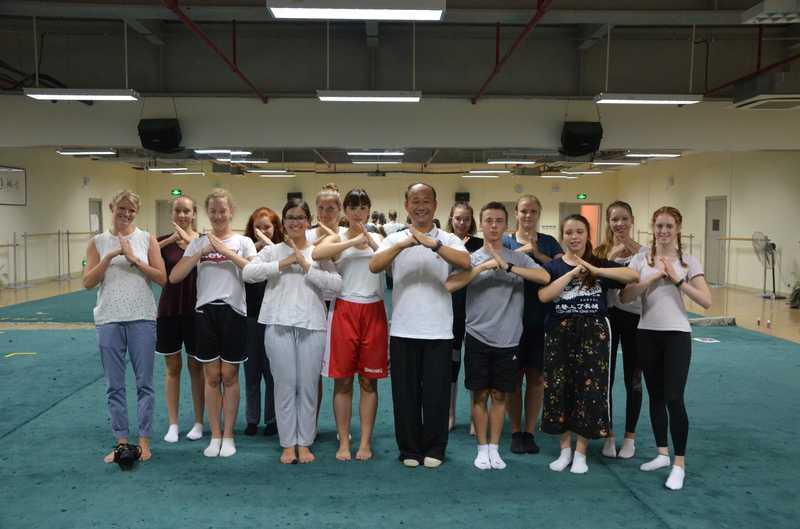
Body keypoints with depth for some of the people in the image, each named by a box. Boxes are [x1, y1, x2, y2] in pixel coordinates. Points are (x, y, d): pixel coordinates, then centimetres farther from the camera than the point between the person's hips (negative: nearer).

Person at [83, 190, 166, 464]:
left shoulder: (147, 239, 3)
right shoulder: (98, 242, 6)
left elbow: (162, 278, -4)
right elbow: (88, 282, -2)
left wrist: (134, 258, -12)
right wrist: (110, 256, -12)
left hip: (142, 318, -1)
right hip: (109, 319, 1)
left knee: (144, 382, 4)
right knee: (114, 385, 6)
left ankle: (144, 440, 14)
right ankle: (121, 441, 17)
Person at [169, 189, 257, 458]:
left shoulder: (243, 242, 3)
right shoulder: (198, 243, 7)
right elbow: (174, 277, -4)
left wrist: (226, 251, -19)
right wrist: (202, 252, -13)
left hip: (233, 312, -1)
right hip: (205, 312, 2)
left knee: (229, 376, 6)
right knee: (212, 377, 8)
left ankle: (228, 435, 18)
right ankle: (215, 435, 19)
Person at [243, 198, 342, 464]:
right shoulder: (272, 251, 9)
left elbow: (336, 284, -4)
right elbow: (248, 272, -7)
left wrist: (307, 266, -10)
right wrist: (283, 263, -10)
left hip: (312, 325, 1)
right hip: (279, 325, 0)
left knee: (308, 387, 4)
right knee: (285, 385, 3)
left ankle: (304, 443, 17)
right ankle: (288, 444, 15)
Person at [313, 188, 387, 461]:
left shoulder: (378, 238, 11)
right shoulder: (338, 238, 1)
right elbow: (316, 253, -21)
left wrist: (371, 242, -15)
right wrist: (354, 240, -21)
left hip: (373, 312, 2)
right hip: (344, 311, -2)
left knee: (369, 380, 7)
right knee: (343, 381, 3)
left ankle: (365, 442, 17)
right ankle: (344, 442, 15)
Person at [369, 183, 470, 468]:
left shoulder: (449, 240, 4)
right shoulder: (395, 239, 6)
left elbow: (465, 263, -16)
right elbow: (374, 266, -12)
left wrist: (433, 244, -27)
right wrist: (402, 245, -26)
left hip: (439, 330, -1)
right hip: (403, 330, 1)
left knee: (436, 393, 6)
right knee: (405, 393, 8)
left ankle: (434, 449, 22)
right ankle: (410, 449, 23)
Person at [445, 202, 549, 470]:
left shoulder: (518, 258, 2)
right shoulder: (471, 258, -1)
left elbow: (545, 277, -16)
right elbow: (450, 285, -17)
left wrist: (508, 267, -22)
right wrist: (483, 266, -21)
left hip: (508, 339, 1)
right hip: (478, 338, -1)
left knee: (499, 395, 11)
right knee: (480, 394, 7)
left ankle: (494, 447, 24)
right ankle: (482, 448, 20)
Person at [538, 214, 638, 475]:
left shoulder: (600, 264, 4)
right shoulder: (552, 266, 2)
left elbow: (633, 275, -12)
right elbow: (544, 296, -16)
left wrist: (595, 270, -18)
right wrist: (573, 272, -18)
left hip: (593, 333, 0)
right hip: (559, 334, 0)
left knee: (589, 390, 2)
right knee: (559, 390, 4)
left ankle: (581, 452, 16)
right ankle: (565, 449, 22)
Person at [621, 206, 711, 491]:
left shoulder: (688, 261, -2)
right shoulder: (641, 259, 2)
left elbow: (706, 302, -8)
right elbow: (625, 296, -7)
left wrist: (678, 280, -15)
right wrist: (653, 277, -14)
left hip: (677, 334, -3)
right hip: (647, 333, 3)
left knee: (674, 398, -7)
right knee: (655, 396, 13)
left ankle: (679, 464, 7)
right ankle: (662, 453, 29)